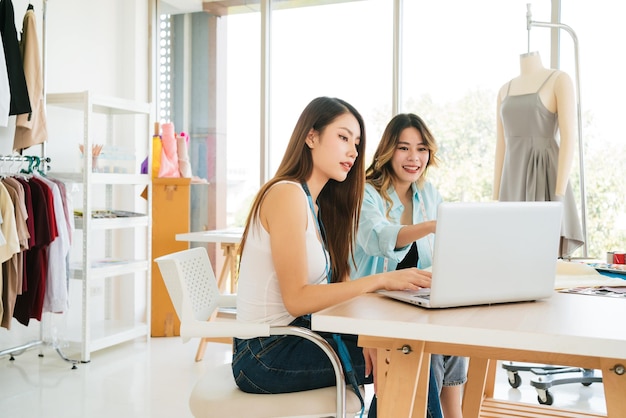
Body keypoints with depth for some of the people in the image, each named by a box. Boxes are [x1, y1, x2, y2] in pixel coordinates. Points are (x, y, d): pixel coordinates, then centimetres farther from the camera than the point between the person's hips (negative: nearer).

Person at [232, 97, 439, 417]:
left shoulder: (319, 204, 12)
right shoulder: (287, 193, -16)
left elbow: (335, 283, 5)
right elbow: (297, 299, -22)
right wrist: (379, 281, -23)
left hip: (289, 338, 8)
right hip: (266, 355, -8)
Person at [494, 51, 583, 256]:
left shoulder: (560, 79, -1)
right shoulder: (505, 90, 17)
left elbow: (569, 138, -10)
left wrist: (559, 196, -19)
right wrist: (495, 199, 10)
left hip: (545, 179, -6)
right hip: (515, 187, 6)